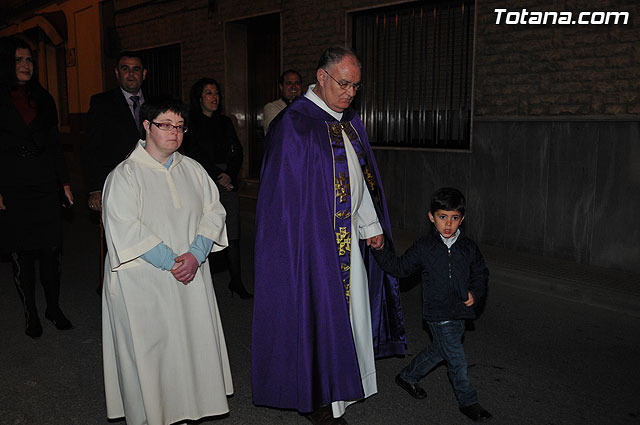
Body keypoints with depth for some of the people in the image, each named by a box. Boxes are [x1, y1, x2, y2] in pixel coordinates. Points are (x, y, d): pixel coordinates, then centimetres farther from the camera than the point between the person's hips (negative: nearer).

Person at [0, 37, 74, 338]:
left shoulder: (43, 99, 11)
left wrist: (64, 182, 8)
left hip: (45, 188, 3)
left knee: (51, 251, 3)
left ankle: (54, 308, 20)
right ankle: (31, 315, 20)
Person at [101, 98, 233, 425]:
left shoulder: (192, 170, 8)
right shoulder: (125, 175, -5)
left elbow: (214, 211, 2)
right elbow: (125, 229, -14)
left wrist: (196, 254, -14)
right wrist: (171, 262, -18)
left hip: (191, 276, 4)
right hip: (144, 282, -4)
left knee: (192, 344, 7)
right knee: (149, 349, 3)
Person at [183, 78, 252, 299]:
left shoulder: (225, 122, 17)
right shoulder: (191, 124, 2)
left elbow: (237, 152, 12)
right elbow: (197, 157, -3)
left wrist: (230, 175, -3)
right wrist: (218, 178, -5)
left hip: (228, 183, 4)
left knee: (232, 235, -1)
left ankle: (236, 281, 3)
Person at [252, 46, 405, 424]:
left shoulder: (350, 122, 10)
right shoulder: (294, 124, -14)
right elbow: (285, 192, -16)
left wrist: (372, 226, 12)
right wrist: (308, 240, -19)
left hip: (351, 237, 8)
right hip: (314, 238, -8)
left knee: (348, 306, 17)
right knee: (318, 311, 3)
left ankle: (341, 384, 37)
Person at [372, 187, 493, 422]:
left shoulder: (469, 248, 1)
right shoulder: (423, 248, -8)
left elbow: (481, 273, 14)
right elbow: (400, 268, 0)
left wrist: (475, 293, -2)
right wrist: (380, 250, -12)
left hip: (460, 313, 5)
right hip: (438, 314, -5)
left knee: (438, 351, 20)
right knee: (456, 359, 0)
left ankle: (407, 377, 42)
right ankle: (468, 401, 21)